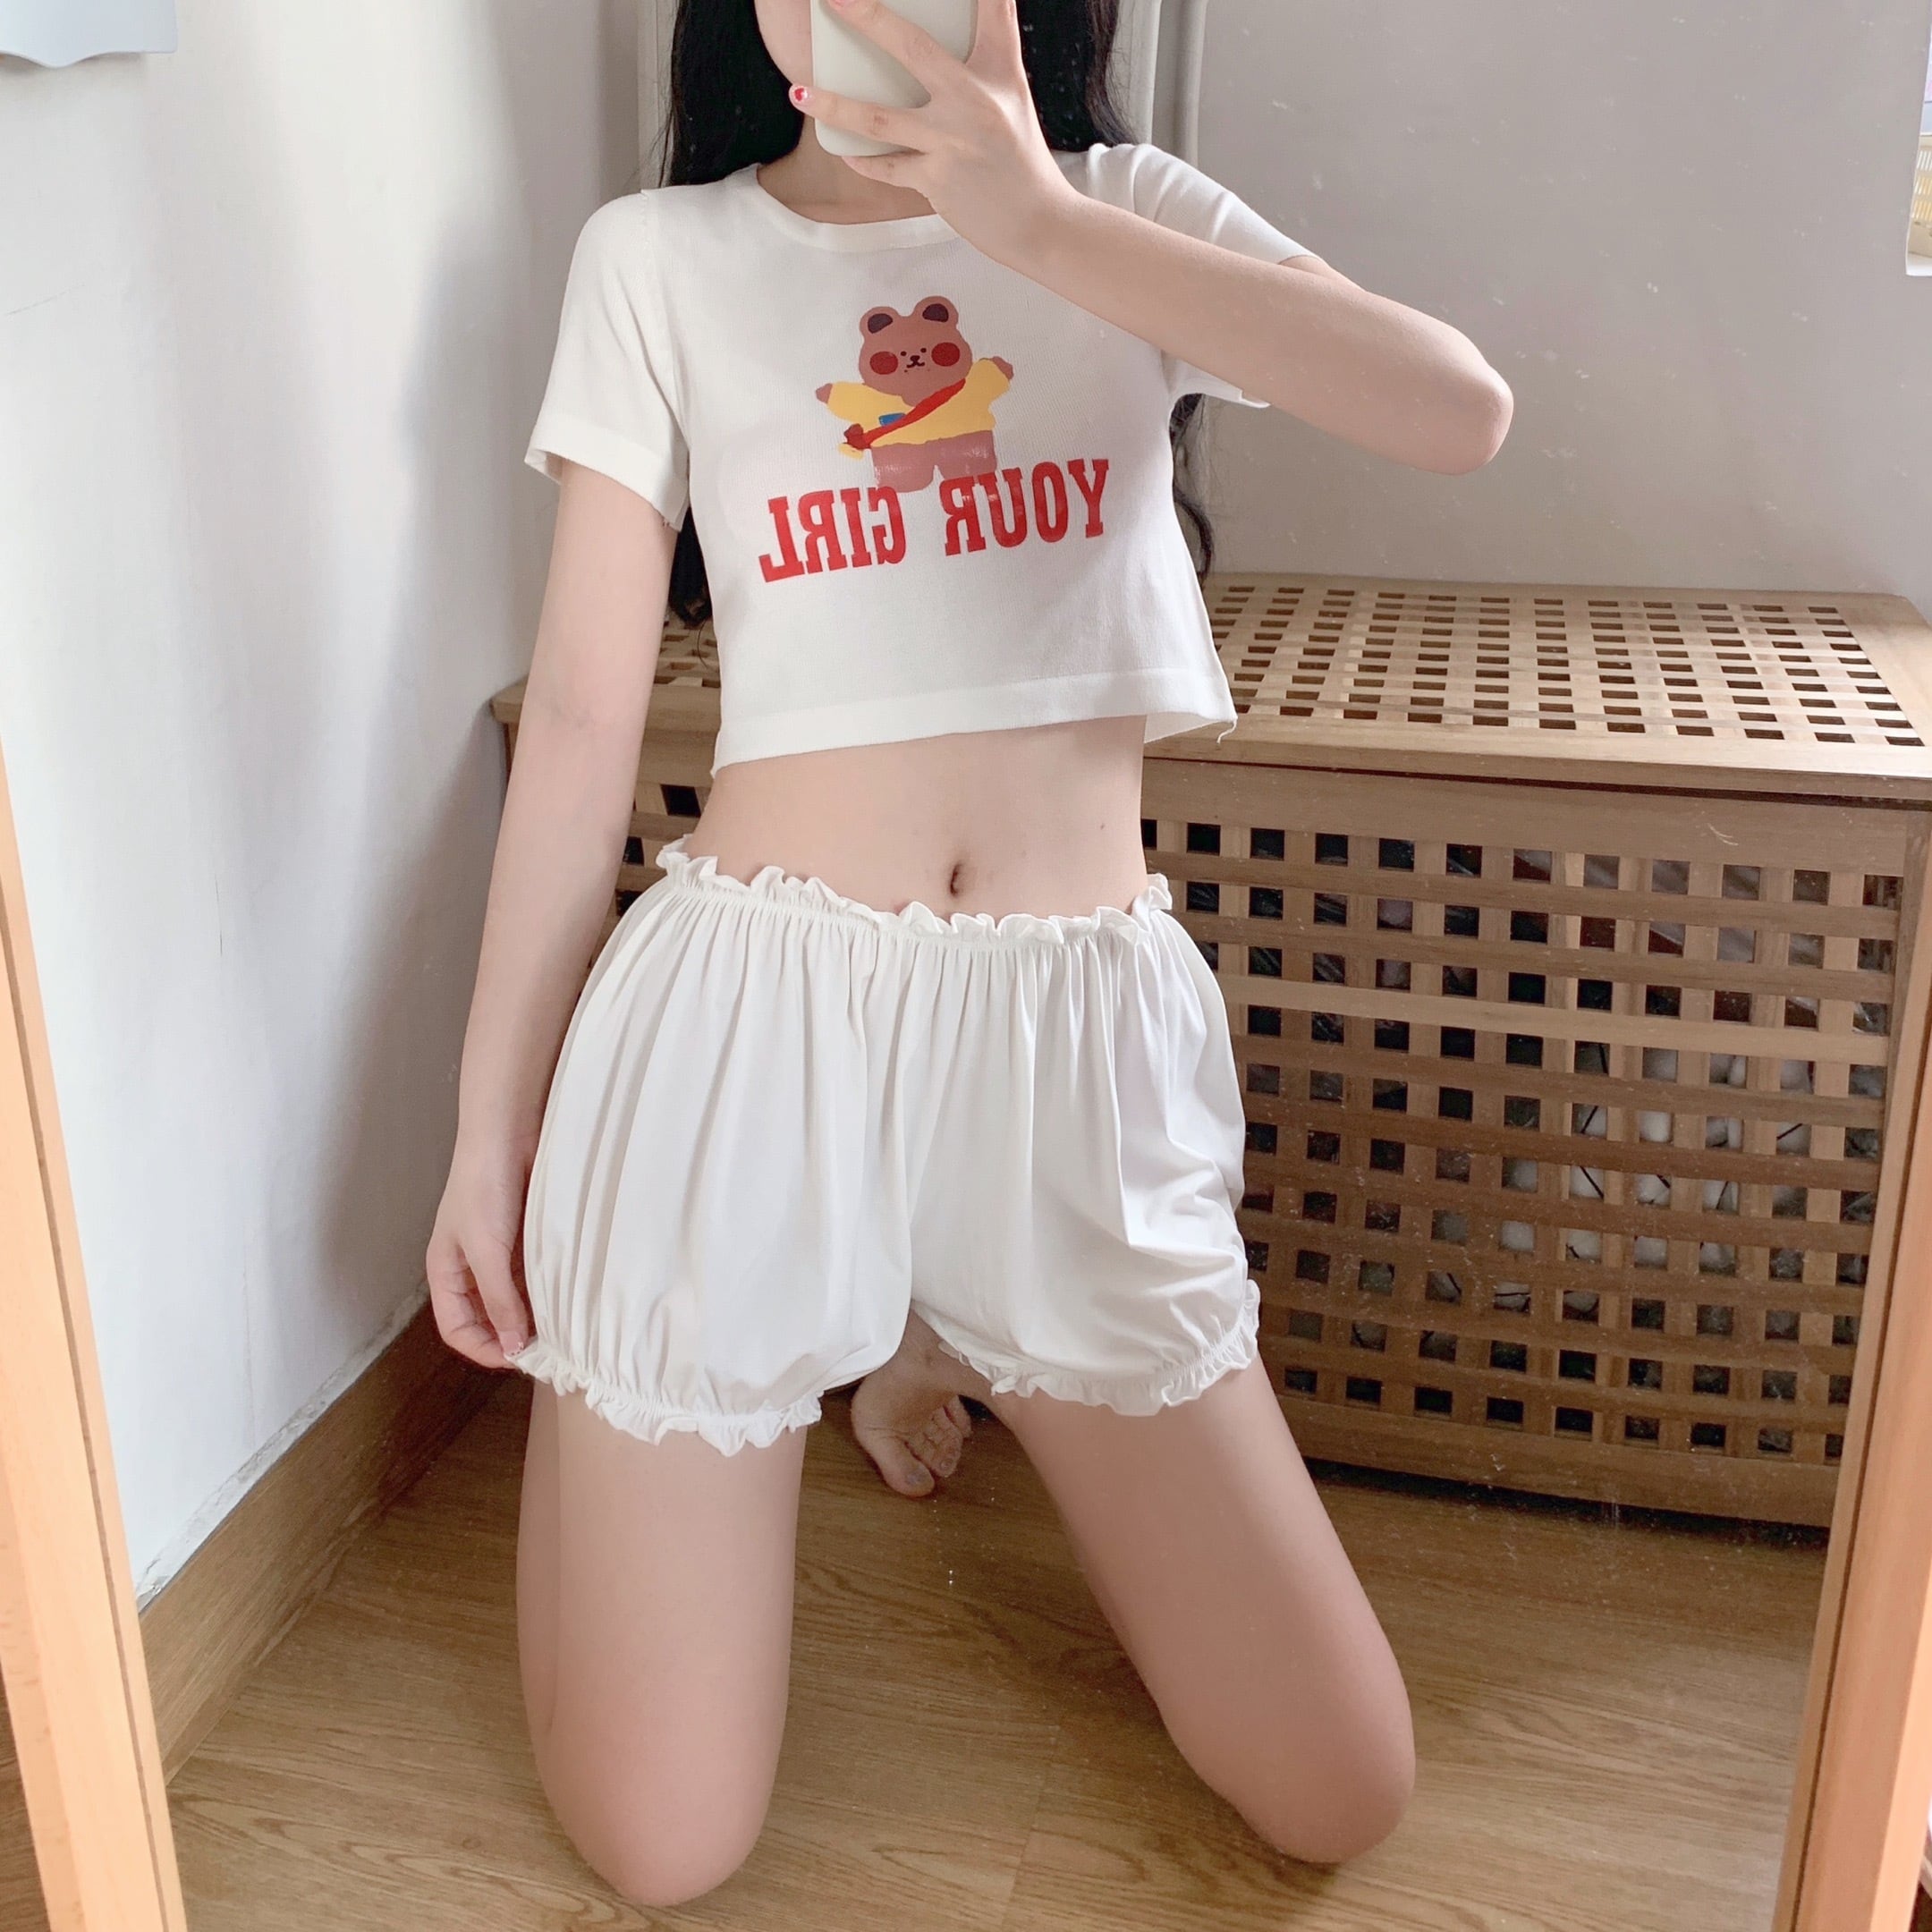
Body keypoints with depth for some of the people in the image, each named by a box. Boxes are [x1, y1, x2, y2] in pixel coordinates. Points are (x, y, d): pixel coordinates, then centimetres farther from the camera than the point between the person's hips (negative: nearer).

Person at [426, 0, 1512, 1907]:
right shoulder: (657, 257, 7)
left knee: (1340, 1800, 6)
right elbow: (580, 715, 4)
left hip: (1075, 1034, 2)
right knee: (660, 1846, 4)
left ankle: (947, 1348, 26)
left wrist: (1037, 224, -17)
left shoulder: (1121, 209, 9)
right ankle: (581, 1396, 31)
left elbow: (1459, 413, -9)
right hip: (749, 1020, -1)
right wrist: (491, 1124, 5)